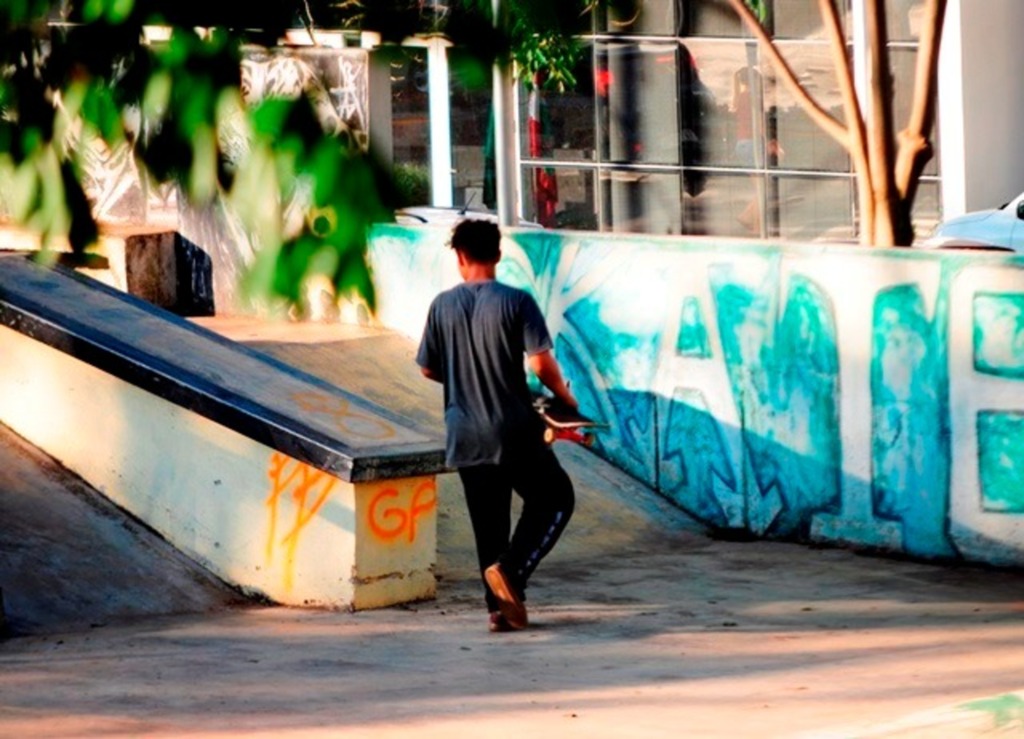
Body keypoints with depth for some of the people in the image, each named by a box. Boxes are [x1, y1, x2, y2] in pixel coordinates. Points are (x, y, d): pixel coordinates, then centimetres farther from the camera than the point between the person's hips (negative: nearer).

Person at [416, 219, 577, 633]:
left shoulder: (443, 306, 0)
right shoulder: (516, 302, -10)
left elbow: (428, 369, 8)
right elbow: (541, 364, -15)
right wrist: (564, 396, 4)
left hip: (465, 437, 4)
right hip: (514, 432, -4)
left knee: (488, 522, 13)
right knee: (555, 498, 13)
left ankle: (499, 607, 11)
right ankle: (511, 570, -6)